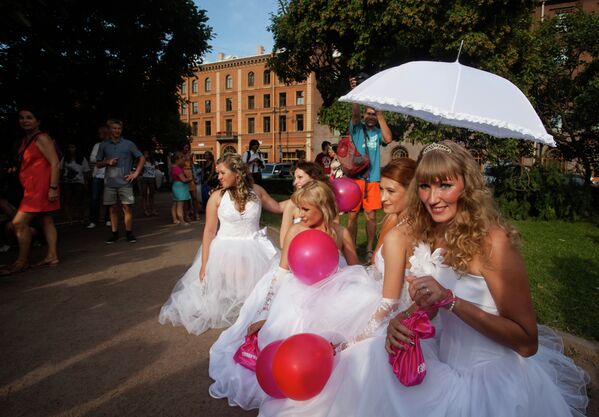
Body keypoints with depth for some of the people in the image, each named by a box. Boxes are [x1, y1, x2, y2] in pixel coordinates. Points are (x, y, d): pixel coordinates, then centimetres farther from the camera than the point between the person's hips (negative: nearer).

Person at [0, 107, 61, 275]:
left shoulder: (41, 138, -10)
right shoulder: (25, 139, 16)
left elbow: (55, 163, -16)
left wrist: (53, 188, -20)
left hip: (41, 187, -9)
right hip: (33, 187, 9)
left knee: (19, 222, -8)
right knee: (46, 220, 9)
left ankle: (22, 261, 3)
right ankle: (52, 256, 14)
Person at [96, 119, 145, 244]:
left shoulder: (128, 144, 4)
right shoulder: (104, 145, 10)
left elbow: (142, 159, 6)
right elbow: (98, 163, 15)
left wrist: (135, 173, -4)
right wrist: (108, 162, -6)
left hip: (125, 182, -2)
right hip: (109, 183, 2)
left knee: (127, 207, -2)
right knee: (113, 209, 7)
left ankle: (129, 233, 5)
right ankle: (114, 234, 15)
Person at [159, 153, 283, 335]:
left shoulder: (256, 190, -1)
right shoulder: (217, 197, -6)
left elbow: (278, 208, 13)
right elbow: (209, 231, -7)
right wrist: (204, 265, -9)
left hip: (254, 250, 2)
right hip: (225, 251, -2)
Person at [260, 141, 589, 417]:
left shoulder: (492, 240, -21)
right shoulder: (426, 237, -2)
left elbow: (527, 342, -19)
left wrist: (450, 299, -29)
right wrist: (400, 323, -14)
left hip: (494, 376, -6)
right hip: (445, 358, 6)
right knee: (366, 358, -8)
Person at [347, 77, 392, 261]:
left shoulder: (378, 132, 9)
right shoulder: (357, 128, 6)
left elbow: (388, 139, -11)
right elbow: (355, 113, -11)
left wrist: (379, 113, -9)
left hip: (372, 179, 2)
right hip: (355, 177, -1)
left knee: (371, 216, 5)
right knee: (353, 215, 1)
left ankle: (369, 249, 18)